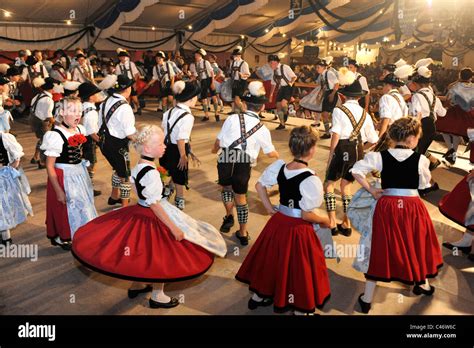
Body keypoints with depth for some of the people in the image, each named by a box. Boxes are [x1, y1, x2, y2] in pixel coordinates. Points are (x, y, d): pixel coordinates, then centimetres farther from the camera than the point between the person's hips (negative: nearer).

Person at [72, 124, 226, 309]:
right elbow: (154, 205, -26)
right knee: (161, 256, 7)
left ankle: (136, 285, 42)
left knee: (142, 251, 25)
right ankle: (157, 296, 23)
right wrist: (173, 228, -23)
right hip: (152, 218, -9)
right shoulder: (151, 173, -27)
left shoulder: (139, 166, 1)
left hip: (139, 212, 9)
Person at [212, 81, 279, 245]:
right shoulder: (262, 129, 1)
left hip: (225, 160, 0)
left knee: (226, 188, 32)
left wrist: (215, 149, 28)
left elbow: (219, 141, 4)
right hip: (244, 165, 1)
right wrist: (278, 155, 36)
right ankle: (243, 234, 34)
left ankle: (229, 216, 18)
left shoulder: (232, 119, -2)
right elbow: (270, 153, 11)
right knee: (241, 198, 22)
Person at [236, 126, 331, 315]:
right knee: (296, 265, 12)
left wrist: (269, 208, 14)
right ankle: (300, 307, 32)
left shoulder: (279, 166, -6)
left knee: (271, 259, 24)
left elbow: (259, 185, 7)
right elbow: (306, 215, -19)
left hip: (278, 221, 6)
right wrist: (324, 220, -1)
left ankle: (258, 296, 44)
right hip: (298, 229, -6)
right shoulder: (311, 180, -24)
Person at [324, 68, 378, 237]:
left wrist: (330, 155, -7)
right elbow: (373, 140, 11)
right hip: (358, 151, 5)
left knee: (328, 184, 10)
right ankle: (346, 224, 26)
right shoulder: (364, 113, 9)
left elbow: (336, 135, -14)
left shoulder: (339, 110, -6)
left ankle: (332, 224, 8)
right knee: (346, 185, 20)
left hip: (343, 149, -5)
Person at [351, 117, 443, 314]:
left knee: (382, 249, 9)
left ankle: (367, 299, 14)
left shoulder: (380, 157, -6)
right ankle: (423, 284, 47)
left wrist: (371, 191, -2)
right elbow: (424, 184, 5)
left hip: (387, 205, 1)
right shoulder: (420, 159, -8)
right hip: (412, 206, -1)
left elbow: (356, 171, -11)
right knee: (417, 244, 24)